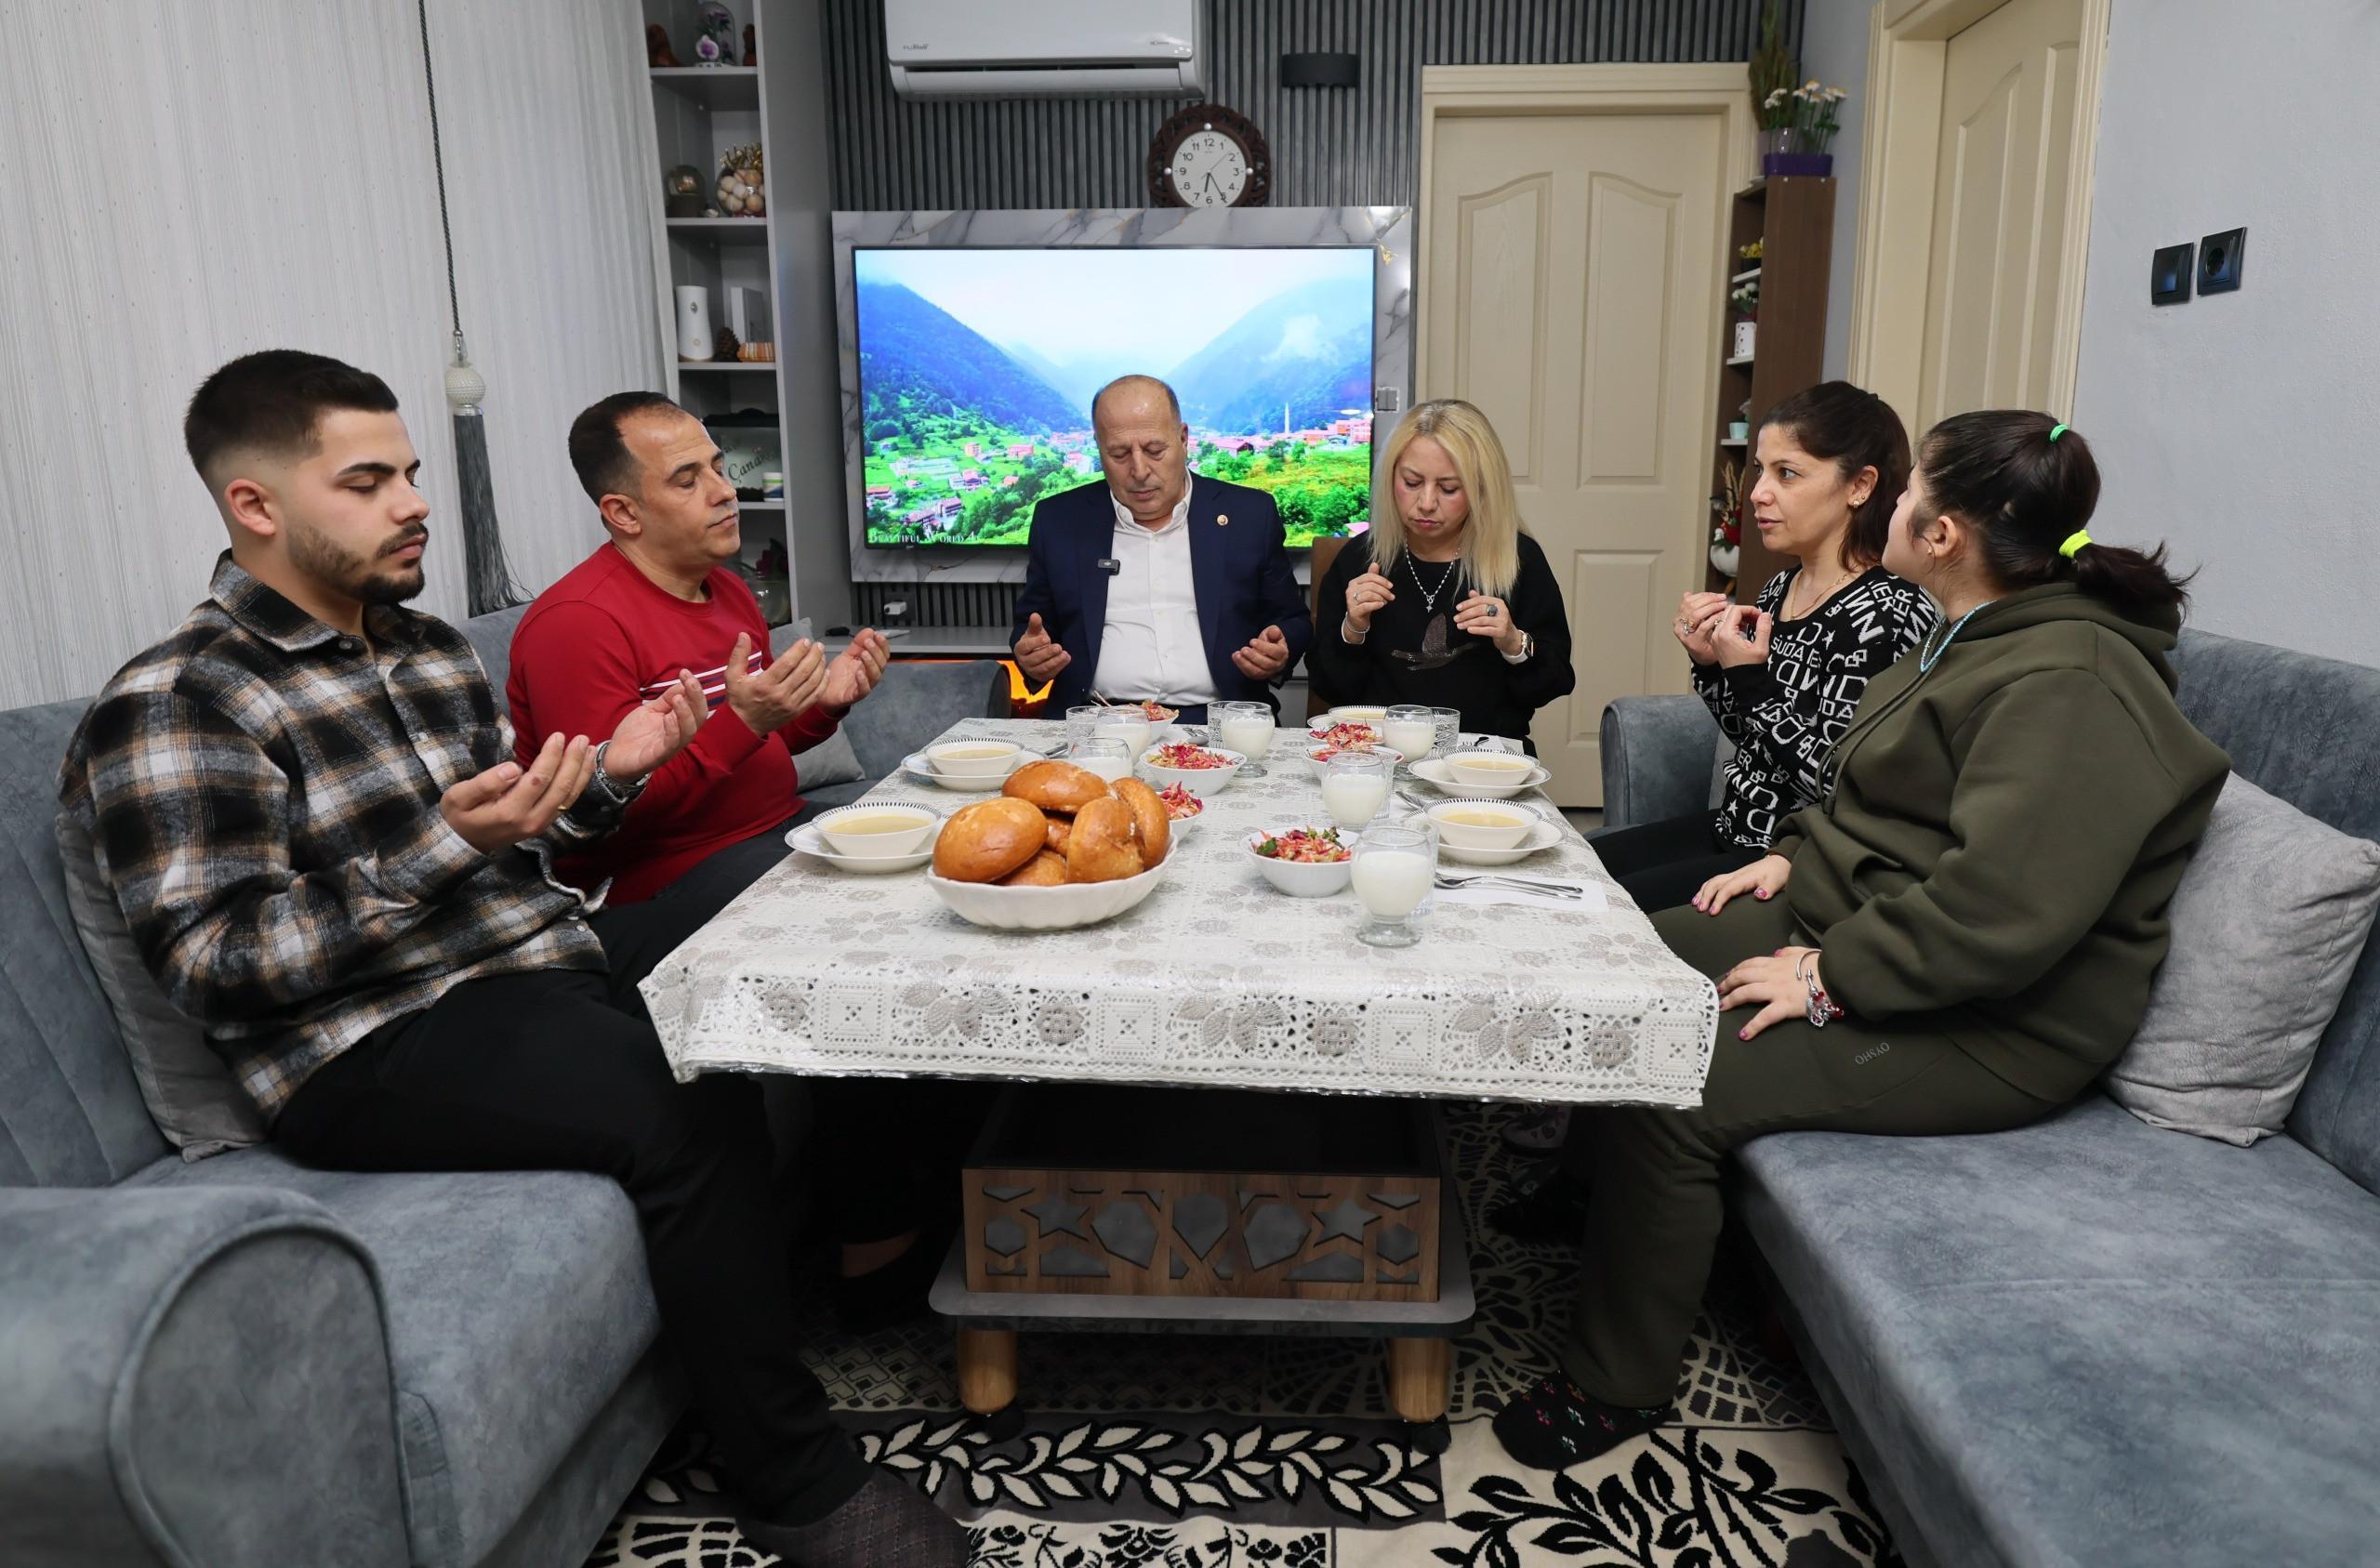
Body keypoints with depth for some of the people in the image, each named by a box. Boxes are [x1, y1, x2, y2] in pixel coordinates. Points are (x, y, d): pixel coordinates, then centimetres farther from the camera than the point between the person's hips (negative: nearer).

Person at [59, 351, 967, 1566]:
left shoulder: (431, 649, 16)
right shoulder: (170, 706, -7)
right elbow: (214, 970, -14)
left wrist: (609, 772, 2)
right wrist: (446, 844, -23)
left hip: (556, 967, 8)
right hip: (382, 1053, -7)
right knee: (687, 1124, -29)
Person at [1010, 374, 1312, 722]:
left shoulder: (1250, 515, 9)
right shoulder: (1058, 520, 11)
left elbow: (1294, 623, 15)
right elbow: (1029, 628, 18)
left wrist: (1277, 656, -7)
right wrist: (1031, 656, -5)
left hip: (1215, 720, 0)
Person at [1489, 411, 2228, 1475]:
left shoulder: (2071, 687, -24)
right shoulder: (1983, 638, 10)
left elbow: (2000, 908, -32)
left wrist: (1828, 978, -25)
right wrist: (1796, 853, 8)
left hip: (1979, 1026, -11)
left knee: (1665, 1098, -24)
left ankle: (1617, 1386, -3)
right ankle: (1590, 1192, 30)